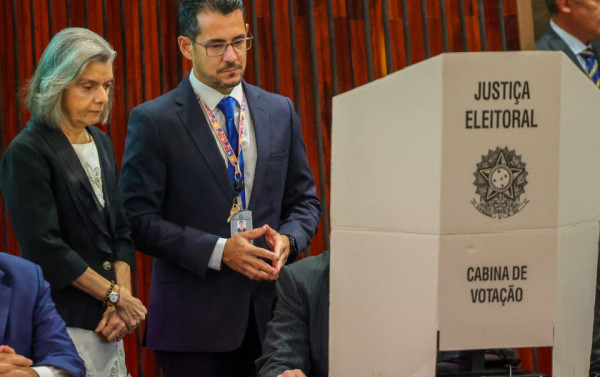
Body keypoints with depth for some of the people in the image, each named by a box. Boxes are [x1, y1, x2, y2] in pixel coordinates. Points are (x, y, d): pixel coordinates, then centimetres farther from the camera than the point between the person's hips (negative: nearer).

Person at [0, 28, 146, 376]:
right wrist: (114, 295, -9)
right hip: (63, 322, -7)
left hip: (105, 322, 7)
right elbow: (44, 247, -14)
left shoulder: (101, 144, 14)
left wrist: (122, 297, -1)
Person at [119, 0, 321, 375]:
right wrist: (219, 251, -17)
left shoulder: (279, 112, 11)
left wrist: (288, 240, -6)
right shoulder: (154, 121, -3)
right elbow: (140, 220, -8)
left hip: (268, 315, 4)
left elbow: (305, 200, 16)